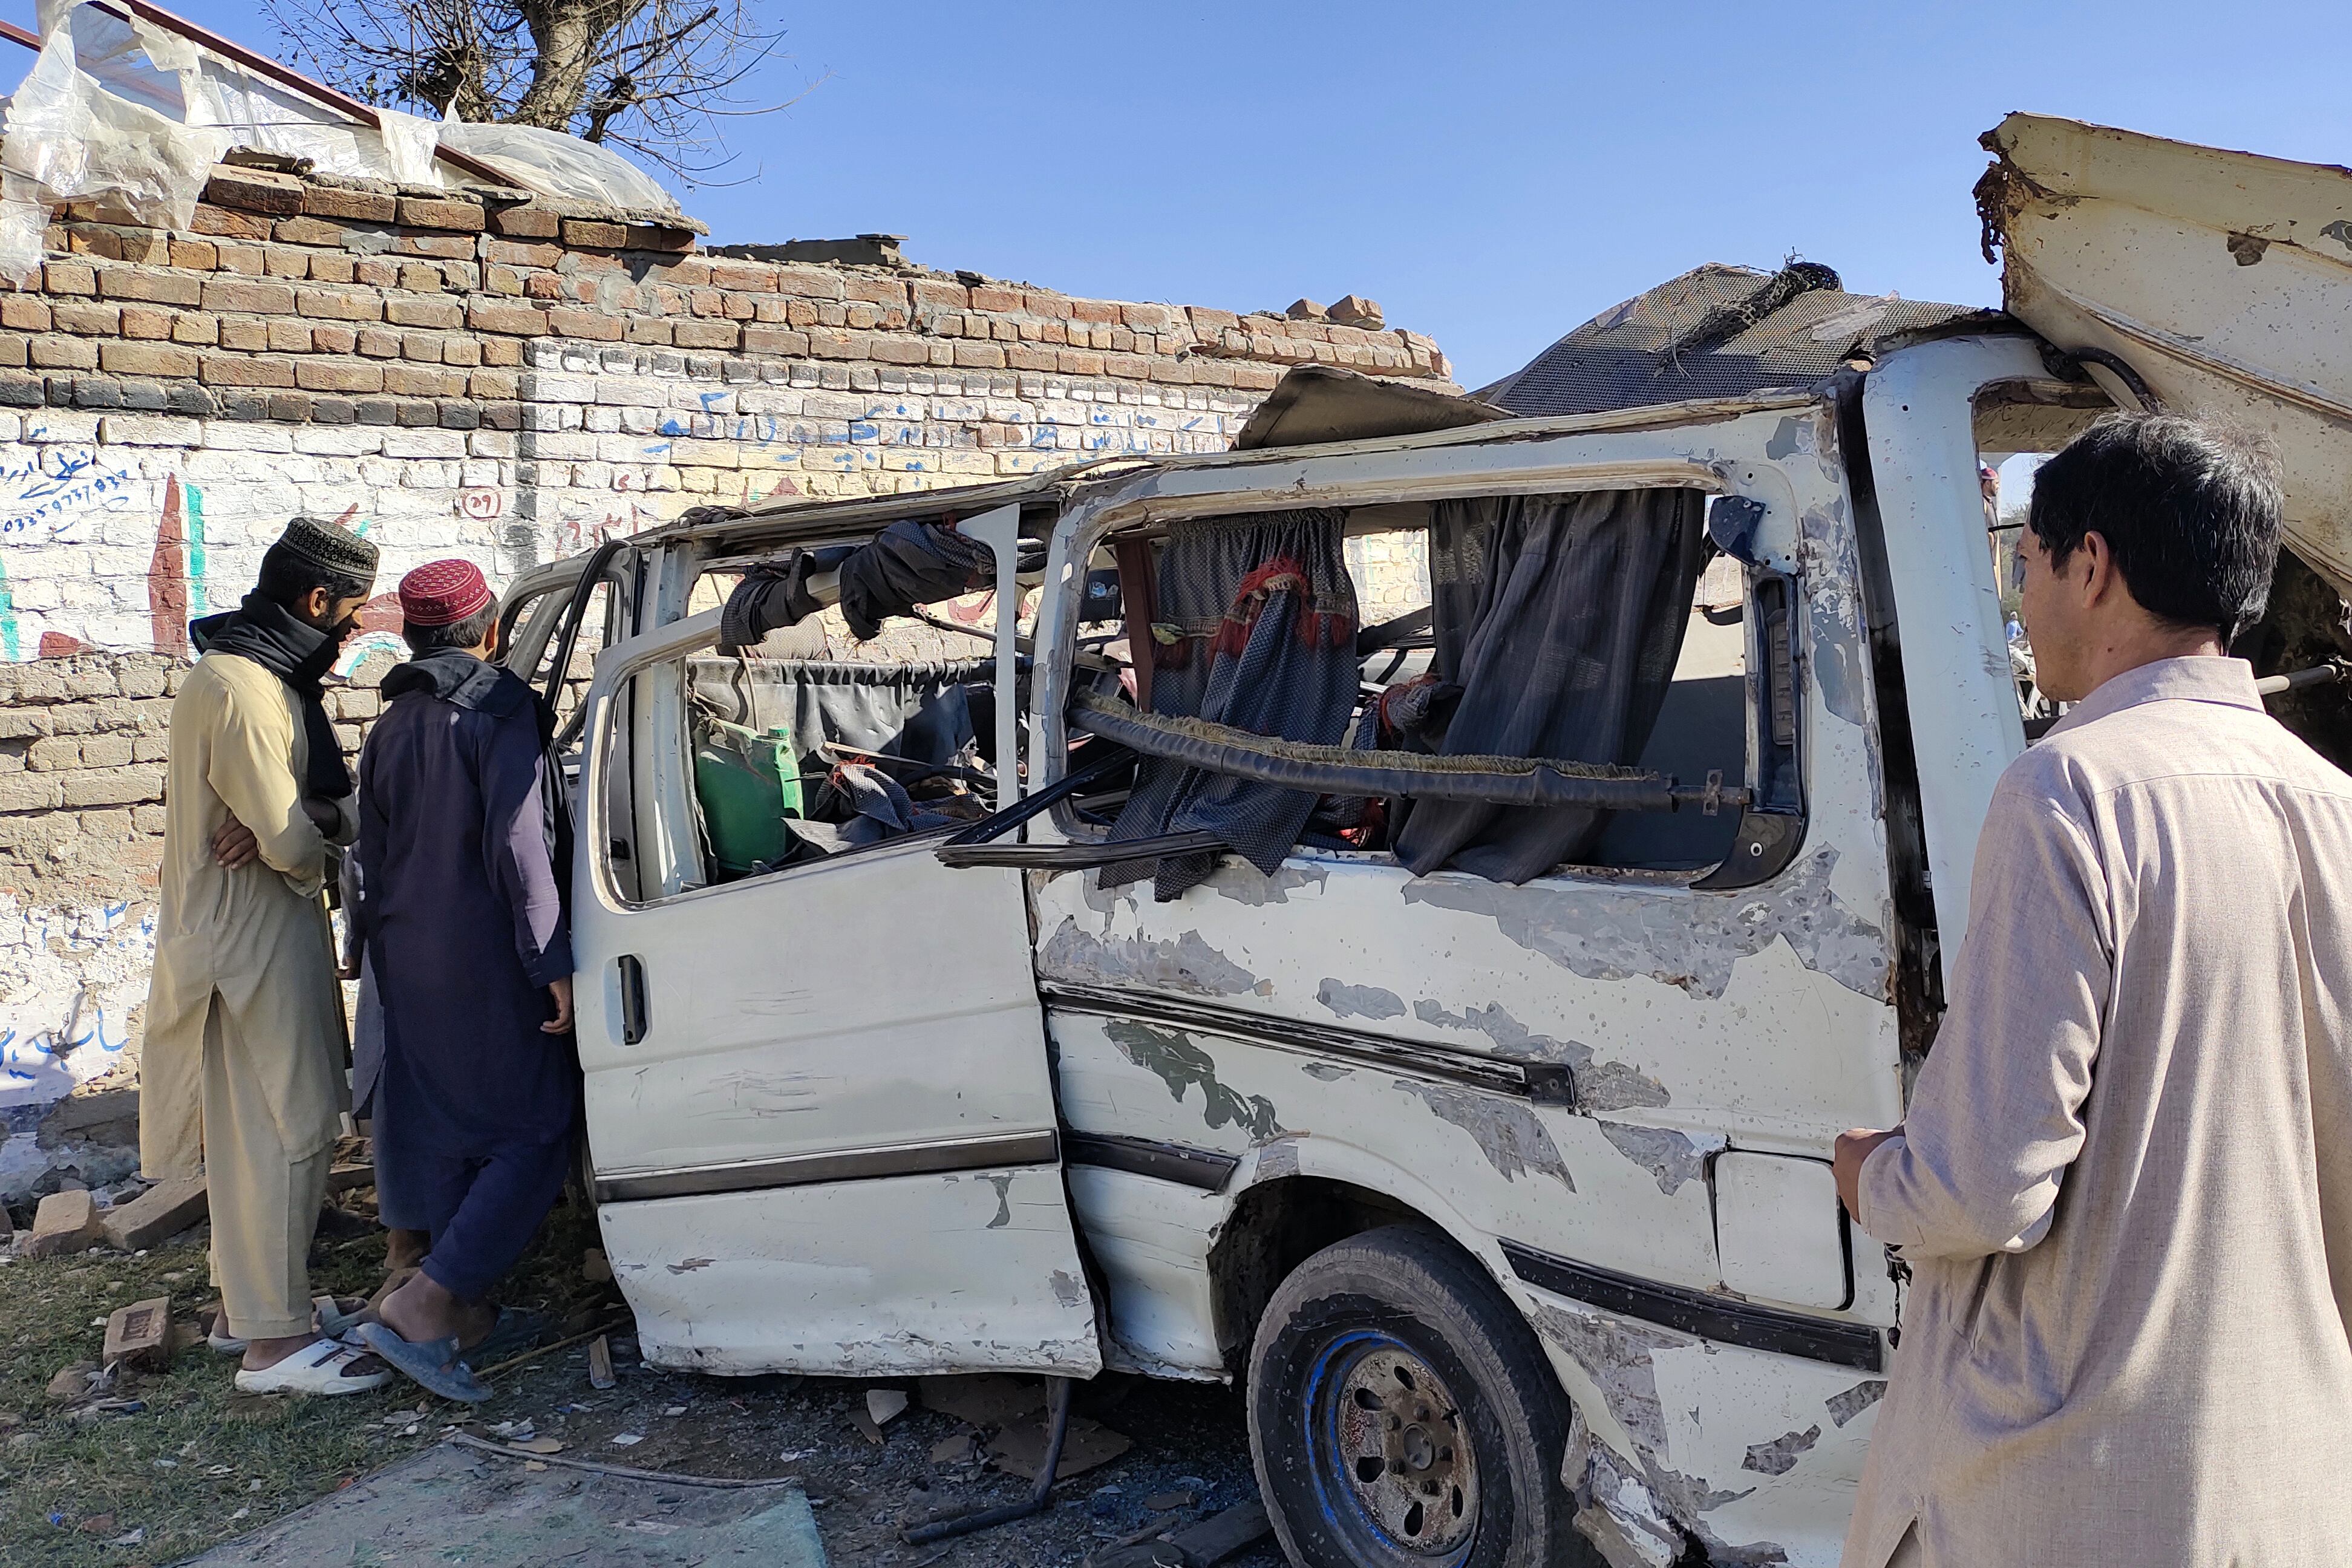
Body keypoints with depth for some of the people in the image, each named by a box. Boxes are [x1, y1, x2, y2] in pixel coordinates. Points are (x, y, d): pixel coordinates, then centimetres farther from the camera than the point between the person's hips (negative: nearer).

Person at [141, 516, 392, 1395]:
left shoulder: (269, 680, 13)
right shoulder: (239, 691, -21)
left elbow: (338, 798, 8)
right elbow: (290, 843, -23)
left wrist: (311, 814, -14)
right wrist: (315, 832, -1)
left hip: (266, 935, 10)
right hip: (252, 940, -10)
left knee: (258, 1130, 17)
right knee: (279, 1133, -6)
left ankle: (243, 1304, 29)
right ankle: (274, 1341, 2)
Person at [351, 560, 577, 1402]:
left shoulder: (391, 725, 13)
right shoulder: (500, 712, -11)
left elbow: (375, 856, 17)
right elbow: (518, 849, -19)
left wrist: (384, 952, 25)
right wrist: (553, 963, -17)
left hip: (412, 963, 8)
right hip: (488, 964, -8)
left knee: (448, 1136, 14)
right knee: (533, 1139, -2)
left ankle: (466, 1315, 22)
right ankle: (421, 1308, -11)